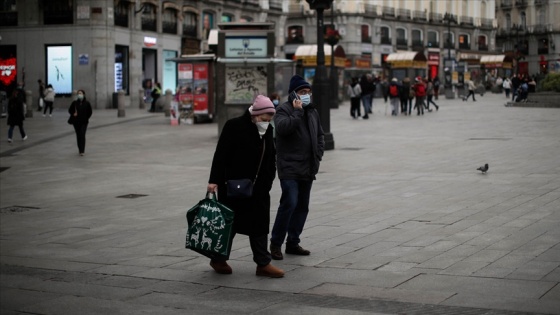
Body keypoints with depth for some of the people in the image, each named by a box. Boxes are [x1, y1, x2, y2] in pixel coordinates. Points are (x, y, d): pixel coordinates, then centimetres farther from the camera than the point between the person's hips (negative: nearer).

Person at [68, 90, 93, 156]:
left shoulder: (87, 103, -2)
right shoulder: (75, 103, 0)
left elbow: (90, 112, 6)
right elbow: (70, 110, 8)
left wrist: (86, 118, -1)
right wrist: (73, 114, -10)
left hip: (84, 122, -2)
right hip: (76, 122, 2)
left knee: (82, 135, -12)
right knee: (78, 136, 8)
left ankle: (82, 151, -14)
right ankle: (80, 149, 21)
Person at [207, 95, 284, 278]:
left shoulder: (268, 130, 6)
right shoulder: (234, 126, -14)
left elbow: (271, 158, 14)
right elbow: (221, 154, -16)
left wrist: (268, 181, 8)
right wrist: (214, 180, -20)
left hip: (258, 188, 6)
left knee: (260, 224, 4)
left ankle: (263, 264, 6)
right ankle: (218, 259, 21)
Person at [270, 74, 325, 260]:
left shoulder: (312, 111, 16)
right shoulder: (284, 110, -6)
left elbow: (320, 135, 25)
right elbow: (282, 128, -26)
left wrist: (318, 155, 12)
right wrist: (297, 111, -24)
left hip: (308, 168, 8)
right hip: (289, 168, -7)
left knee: (302, 207, 10)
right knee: (290, 203, -16)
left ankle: (293, 243, 19)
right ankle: (276, 243, -5)